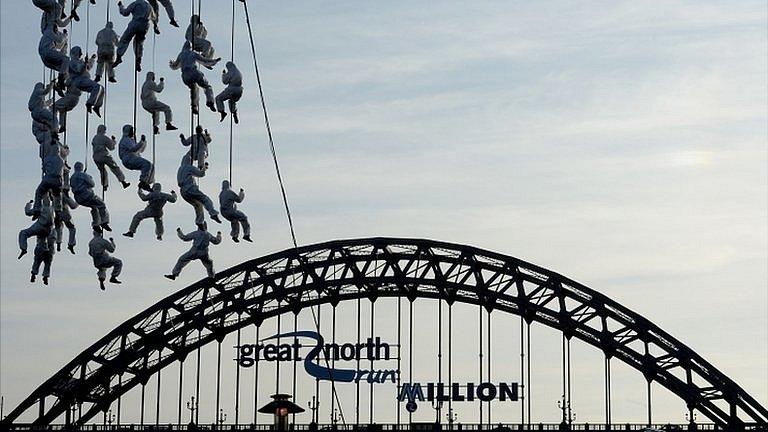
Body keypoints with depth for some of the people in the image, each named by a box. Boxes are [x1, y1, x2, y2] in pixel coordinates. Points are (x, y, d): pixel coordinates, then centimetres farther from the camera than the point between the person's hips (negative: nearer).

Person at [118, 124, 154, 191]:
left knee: (151, 167, -6)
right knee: (147, 164, -28)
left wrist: (144, 141, 15)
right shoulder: (126, 139, -2)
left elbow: (141, 150, 29)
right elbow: (134, 149, -18)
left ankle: (146, 184, -10)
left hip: (134, 159, 9)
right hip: (129, 159, -9)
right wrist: (142, 141, -20)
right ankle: (142, 183, -30)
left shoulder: (132, 140, 30)